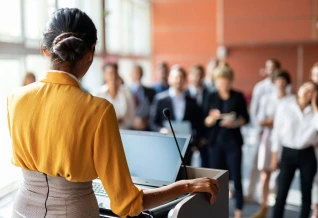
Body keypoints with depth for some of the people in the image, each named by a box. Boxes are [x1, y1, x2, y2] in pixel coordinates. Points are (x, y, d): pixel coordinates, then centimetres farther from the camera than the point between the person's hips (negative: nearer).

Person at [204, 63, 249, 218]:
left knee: (236, 176, 1)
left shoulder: (238, 96, -1)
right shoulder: (211, 97, 3)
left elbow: (246, 118, 3)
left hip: (233, 141, -1)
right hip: (215, 141, 2)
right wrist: (212, 117, -20)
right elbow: (206, 122, 2)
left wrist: (235, 123, -16)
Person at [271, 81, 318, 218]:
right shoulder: (284, 106, -4)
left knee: (306, 194, 10)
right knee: (281, 194, -1)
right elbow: (277, 131, 0)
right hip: (288, 153, -2)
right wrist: (275, 156, 0)